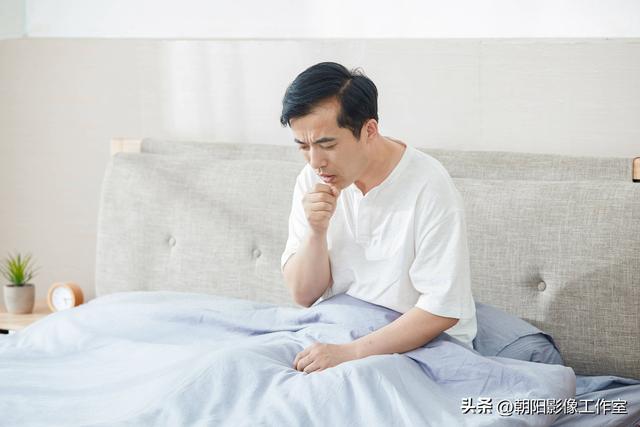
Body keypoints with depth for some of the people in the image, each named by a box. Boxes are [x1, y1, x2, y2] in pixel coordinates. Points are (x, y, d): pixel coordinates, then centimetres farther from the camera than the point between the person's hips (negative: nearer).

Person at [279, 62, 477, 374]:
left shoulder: (428, 187, -18)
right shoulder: (313, 180, -1)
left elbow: (442, 309, -19)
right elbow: (304, 295, 2)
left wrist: (350, 353, -26)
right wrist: (317, 231, -17)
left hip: (421, 342, -5)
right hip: (338, 330, 5)